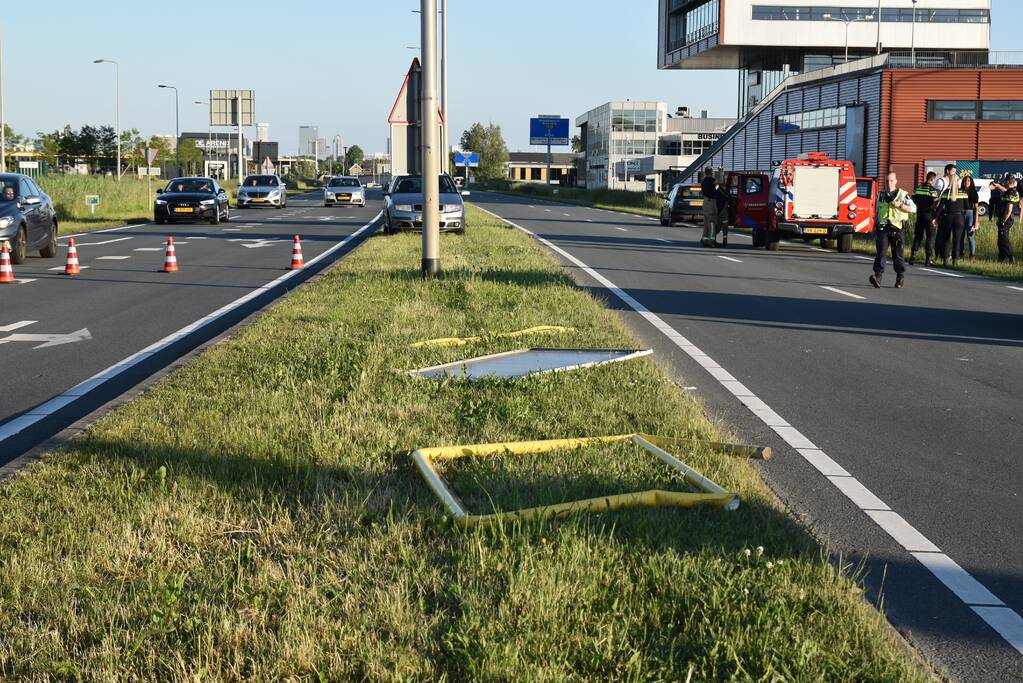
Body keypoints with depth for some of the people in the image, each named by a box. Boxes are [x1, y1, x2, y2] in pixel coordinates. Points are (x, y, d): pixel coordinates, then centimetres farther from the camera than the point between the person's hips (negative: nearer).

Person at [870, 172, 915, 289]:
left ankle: (900, 276, 21)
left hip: (897, 229, -2)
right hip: (882, 228, 2)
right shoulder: (881, 196, 15)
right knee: (881, 252, -12)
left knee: (897, 254, 4)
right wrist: (874, 228, 21)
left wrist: (900, 205, -16)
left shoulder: (903, 194, 3)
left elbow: (913, 209, -3)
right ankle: (878, 276, -22)